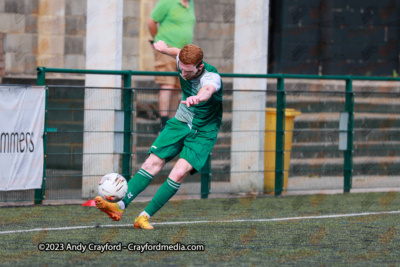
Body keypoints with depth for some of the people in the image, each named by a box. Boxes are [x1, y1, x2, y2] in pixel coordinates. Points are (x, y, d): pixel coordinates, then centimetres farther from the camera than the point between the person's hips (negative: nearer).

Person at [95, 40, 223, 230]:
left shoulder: (212, 77, -30)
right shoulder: (183, 61, -12)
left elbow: (208, 90, -57)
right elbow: (177, 52, 16)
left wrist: (198, 97, -77)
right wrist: (164, 48, 32)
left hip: (203, 133, -5)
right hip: (180, 122, 5)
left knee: (179, 173, -21)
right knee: (152, 163, -6)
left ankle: (145, 217, -14)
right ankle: (120, 206, -9)